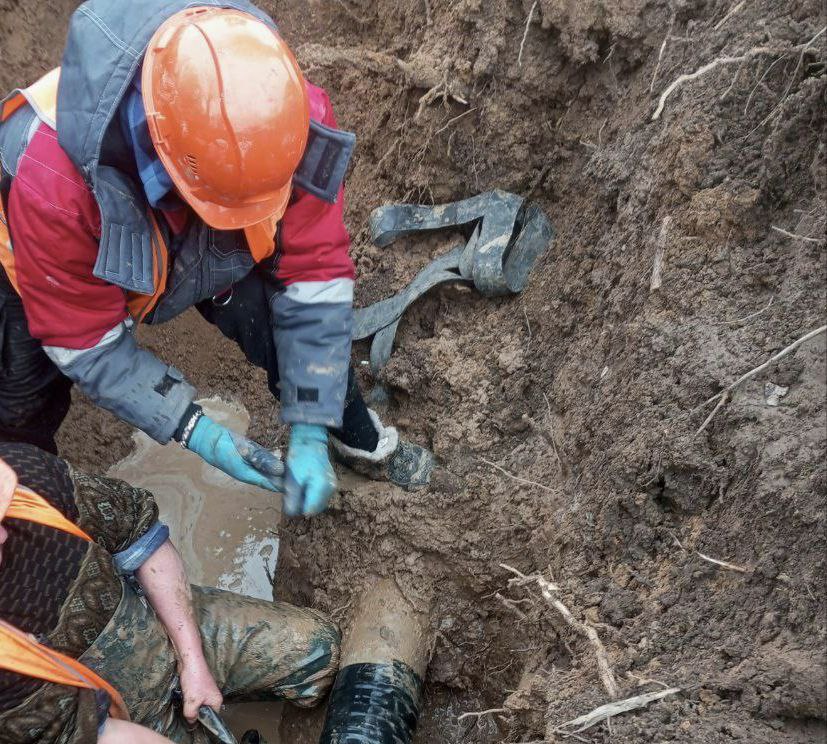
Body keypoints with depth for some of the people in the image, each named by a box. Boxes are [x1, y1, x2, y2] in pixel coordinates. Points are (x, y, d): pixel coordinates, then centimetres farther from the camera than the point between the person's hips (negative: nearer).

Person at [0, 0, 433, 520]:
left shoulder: (293, 118, -36)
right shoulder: (53, 175, -44)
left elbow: (315, 273, -27)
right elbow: (83, 340, -29)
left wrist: (310, 434, -28)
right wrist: (196, 431, -33)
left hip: (211, 252, 3)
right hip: (59, 275, -2)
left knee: (305, 321, 0)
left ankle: (357, 437, 31)